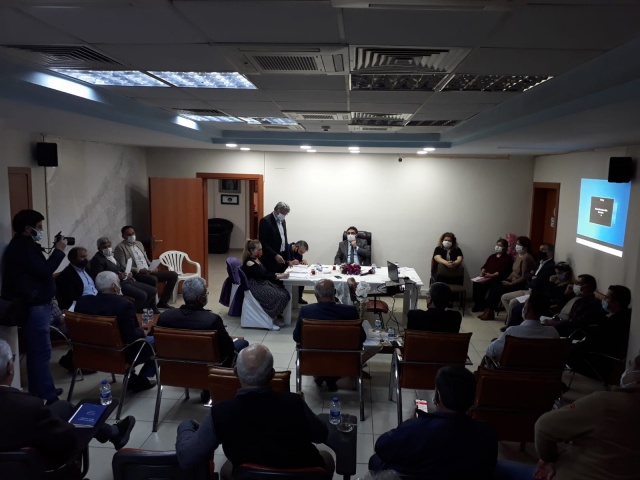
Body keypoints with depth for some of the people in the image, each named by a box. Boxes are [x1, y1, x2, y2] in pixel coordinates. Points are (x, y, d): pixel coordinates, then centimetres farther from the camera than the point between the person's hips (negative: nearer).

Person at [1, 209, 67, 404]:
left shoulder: (23, 245, 17)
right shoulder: (23, 247, -16)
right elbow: (44, 272, -22)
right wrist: (59, 251, -14)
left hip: (34, 304, 11)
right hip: (34, 306, -11)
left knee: (36, 351, 14)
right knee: (41, 351, -8)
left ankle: (39, 392, 23)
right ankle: (46, 397, -4)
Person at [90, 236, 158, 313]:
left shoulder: (112, 256, 18)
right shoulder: (97, 259, -8)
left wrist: (128, 274, 6)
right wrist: (117, 277, -25)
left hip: (126, 280, 9)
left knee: (153, 291, 0)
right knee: (142, 295, -26)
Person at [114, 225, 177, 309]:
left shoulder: (139, 243, 19)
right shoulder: (120, 247, -4)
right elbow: (123, 266, -13)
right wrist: (139, 270, -23)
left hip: (148, 271, 8)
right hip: (135, 274, -8)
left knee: (173, 275, -5)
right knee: (153, 279, -38)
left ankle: (163, 302, 0)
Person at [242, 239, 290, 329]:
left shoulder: (258, 259, 10)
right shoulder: (249, 263, -17)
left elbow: (266, 272, 15)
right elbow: (263, 276, -23)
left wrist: (278, 274, -1)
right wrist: (280, 277, -23)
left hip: (263, 283, 9)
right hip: (255, 287, -9)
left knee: (285, 293, -6)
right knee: (280, 296, -22)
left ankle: (276, 316, 2)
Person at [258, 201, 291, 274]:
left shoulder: (282, 221, 13)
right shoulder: (265, 221, -12)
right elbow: (263, 242, -16)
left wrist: (287, 258, 12)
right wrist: (275, 255, -21)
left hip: (283, 257, 7)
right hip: (271, 259, -7)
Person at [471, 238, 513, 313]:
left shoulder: (508, 258, 2)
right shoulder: (492, 256, 25)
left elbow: (503, 271, -11)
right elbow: (485, 266, 22)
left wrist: (492, 275, -21)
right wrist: (483, 271, -1)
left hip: (497, 278, -6)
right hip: (486, 276, 6)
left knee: (482, 284, -30)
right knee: (476, 283, -23)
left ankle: (481, 306, -17)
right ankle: (477, 304, -17)